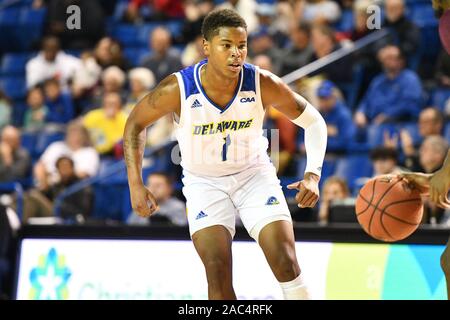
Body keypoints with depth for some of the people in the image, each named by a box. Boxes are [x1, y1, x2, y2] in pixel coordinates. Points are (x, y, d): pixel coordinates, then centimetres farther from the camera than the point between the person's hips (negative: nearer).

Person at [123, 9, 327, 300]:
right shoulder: (178, 89, -24)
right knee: (218, 271, -15)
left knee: (286, 262, -12)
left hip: (255, 174, 1)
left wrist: (313, 175, -22)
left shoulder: (263, 84, -22)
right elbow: (136, 123, -5)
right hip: (204, 181, -1)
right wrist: (136, 185, -10)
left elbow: (314, 121, -8)